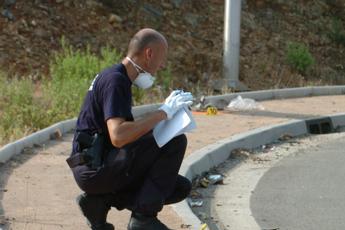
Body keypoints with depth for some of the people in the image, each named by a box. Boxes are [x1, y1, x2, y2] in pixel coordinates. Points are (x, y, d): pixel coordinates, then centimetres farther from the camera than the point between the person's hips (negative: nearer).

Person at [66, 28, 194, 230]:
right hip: (94, 168, -10)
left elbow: (131, 131, 19)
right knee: (175, 141, -16)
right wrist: (163, 113, -22)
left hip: (101, 166, 10)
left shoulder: (121, 78, 17)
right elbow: (118, 137, -29)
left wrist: (166, 110, 9)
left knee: (181, 187, 8)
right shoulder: (115, 80, -15)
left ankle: (100, 200, 7)